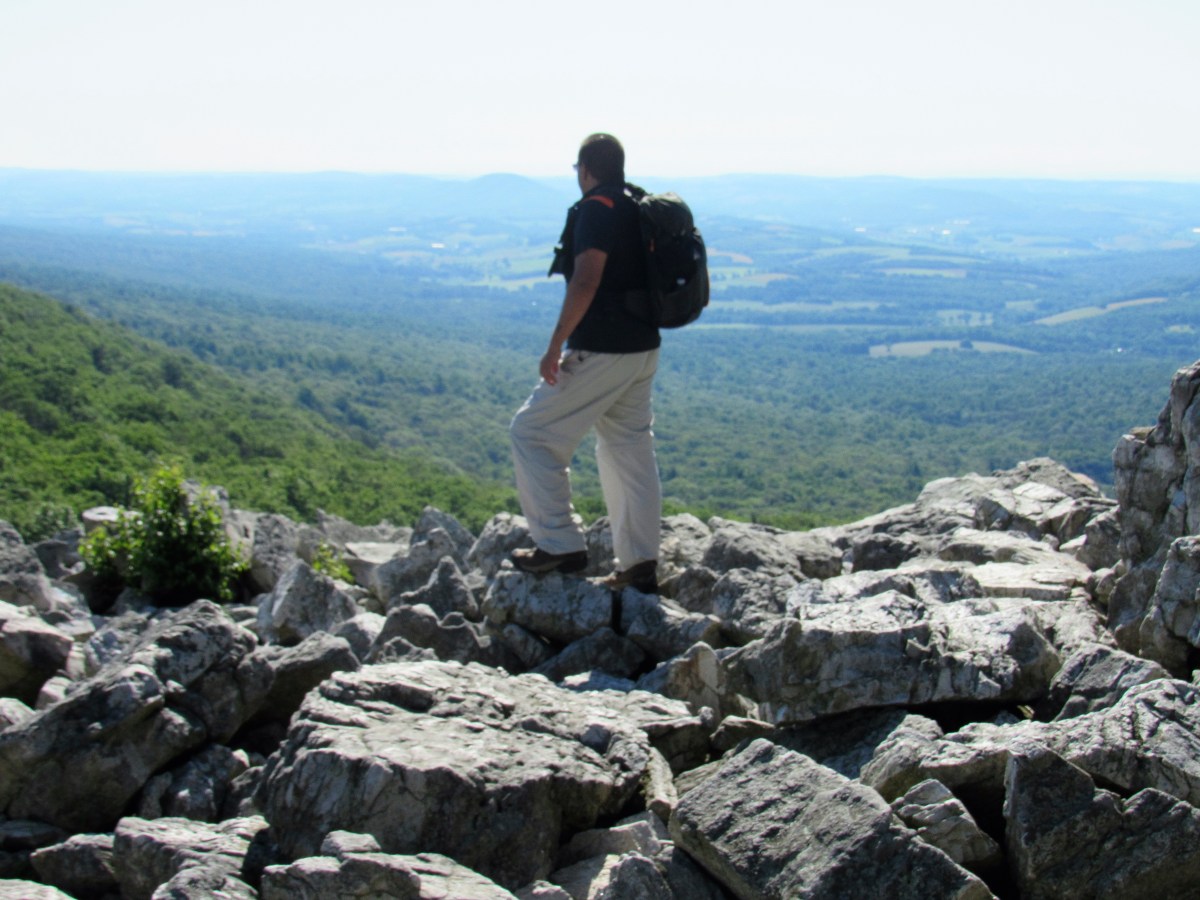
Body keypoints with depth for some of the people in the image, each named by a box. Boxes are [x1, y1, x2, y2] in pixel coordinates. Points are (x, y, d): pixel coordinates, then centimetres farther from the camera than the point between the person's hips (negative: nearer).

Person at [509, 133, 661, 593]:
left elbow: (585, 281, -24)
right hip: (643, 349, 9)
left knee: (532, 433, 1)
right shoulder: (642, 210, 14)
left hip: (600, 351, -9)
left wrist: (555, 345, -21)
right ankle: (640, 567, 16)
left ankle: (560, 545, -1)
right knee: (630, 450, 14)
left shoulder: (596, 210, -13)